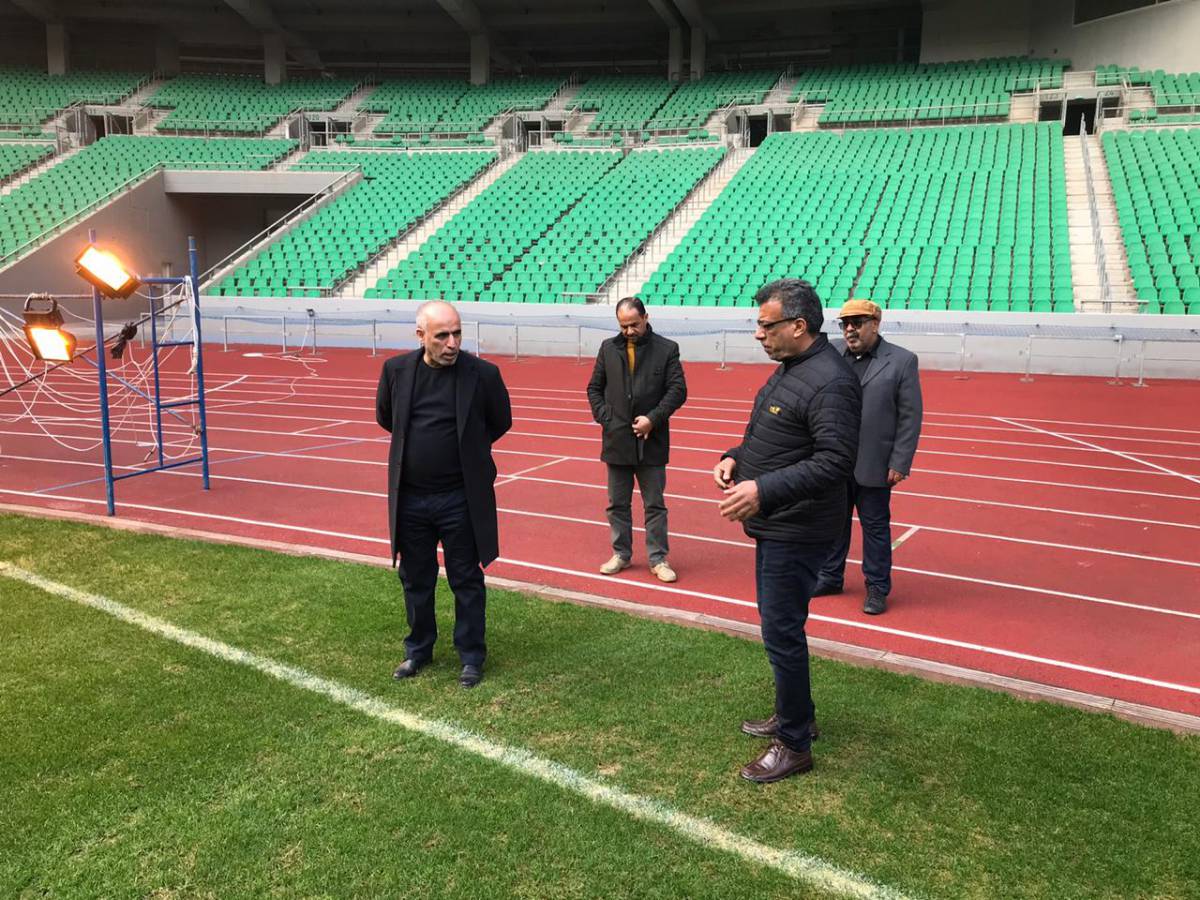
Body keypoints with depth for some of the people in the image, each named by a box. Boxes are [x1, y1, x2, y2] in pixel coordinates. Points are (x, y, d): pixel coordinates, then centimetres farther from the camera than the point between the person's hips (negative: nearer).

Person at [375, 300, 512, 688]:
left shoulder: (482, 374, -11)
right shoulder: (396, 369, -4)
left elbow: (501, 422, 5)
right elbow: (384, 417, 14)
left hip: (460, 499, -3)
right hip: (409, 498, 3)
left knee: (466, 581, 9)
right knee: (415, 580, 16)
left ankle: (471, 656, 25)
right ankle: (419, 650, 35)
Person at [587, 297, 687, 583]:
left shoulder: (666, 349, -3)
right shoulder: (608, 348, 6)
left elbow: (678, 390, -6)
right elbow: (594, 388, 11)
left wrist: (652, 419, -14)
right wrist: (605, 417, -3)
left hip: (651, 441, -3)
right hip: (616, 439, 3)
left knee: (654, 504, 6)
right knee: (617, 503, 12)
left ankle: (658, 559, 16)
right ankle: (621, 554, 26)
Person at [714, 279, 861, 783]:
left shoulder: (830, 382, -22)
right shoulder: (789, 368, 11)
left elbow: (835, 462, -28)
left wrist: (764, 490, -32)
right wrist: (736, 458, 4)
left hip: (795, 533, -10)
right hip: (774, 525, 10)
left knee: (781, 633, -1)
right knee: (779, 625, 21)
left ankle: (794, 745, 14)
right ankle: (795, 716, 39)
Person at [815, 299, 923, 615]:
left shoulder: (902, 361, -6)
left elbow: (910, 418, -7)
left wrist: (899, 464, -11)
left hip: (873, 466, -3)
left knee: (875, 526, 8)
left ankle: (877, 588, 22)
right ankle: (829, 577, 33)